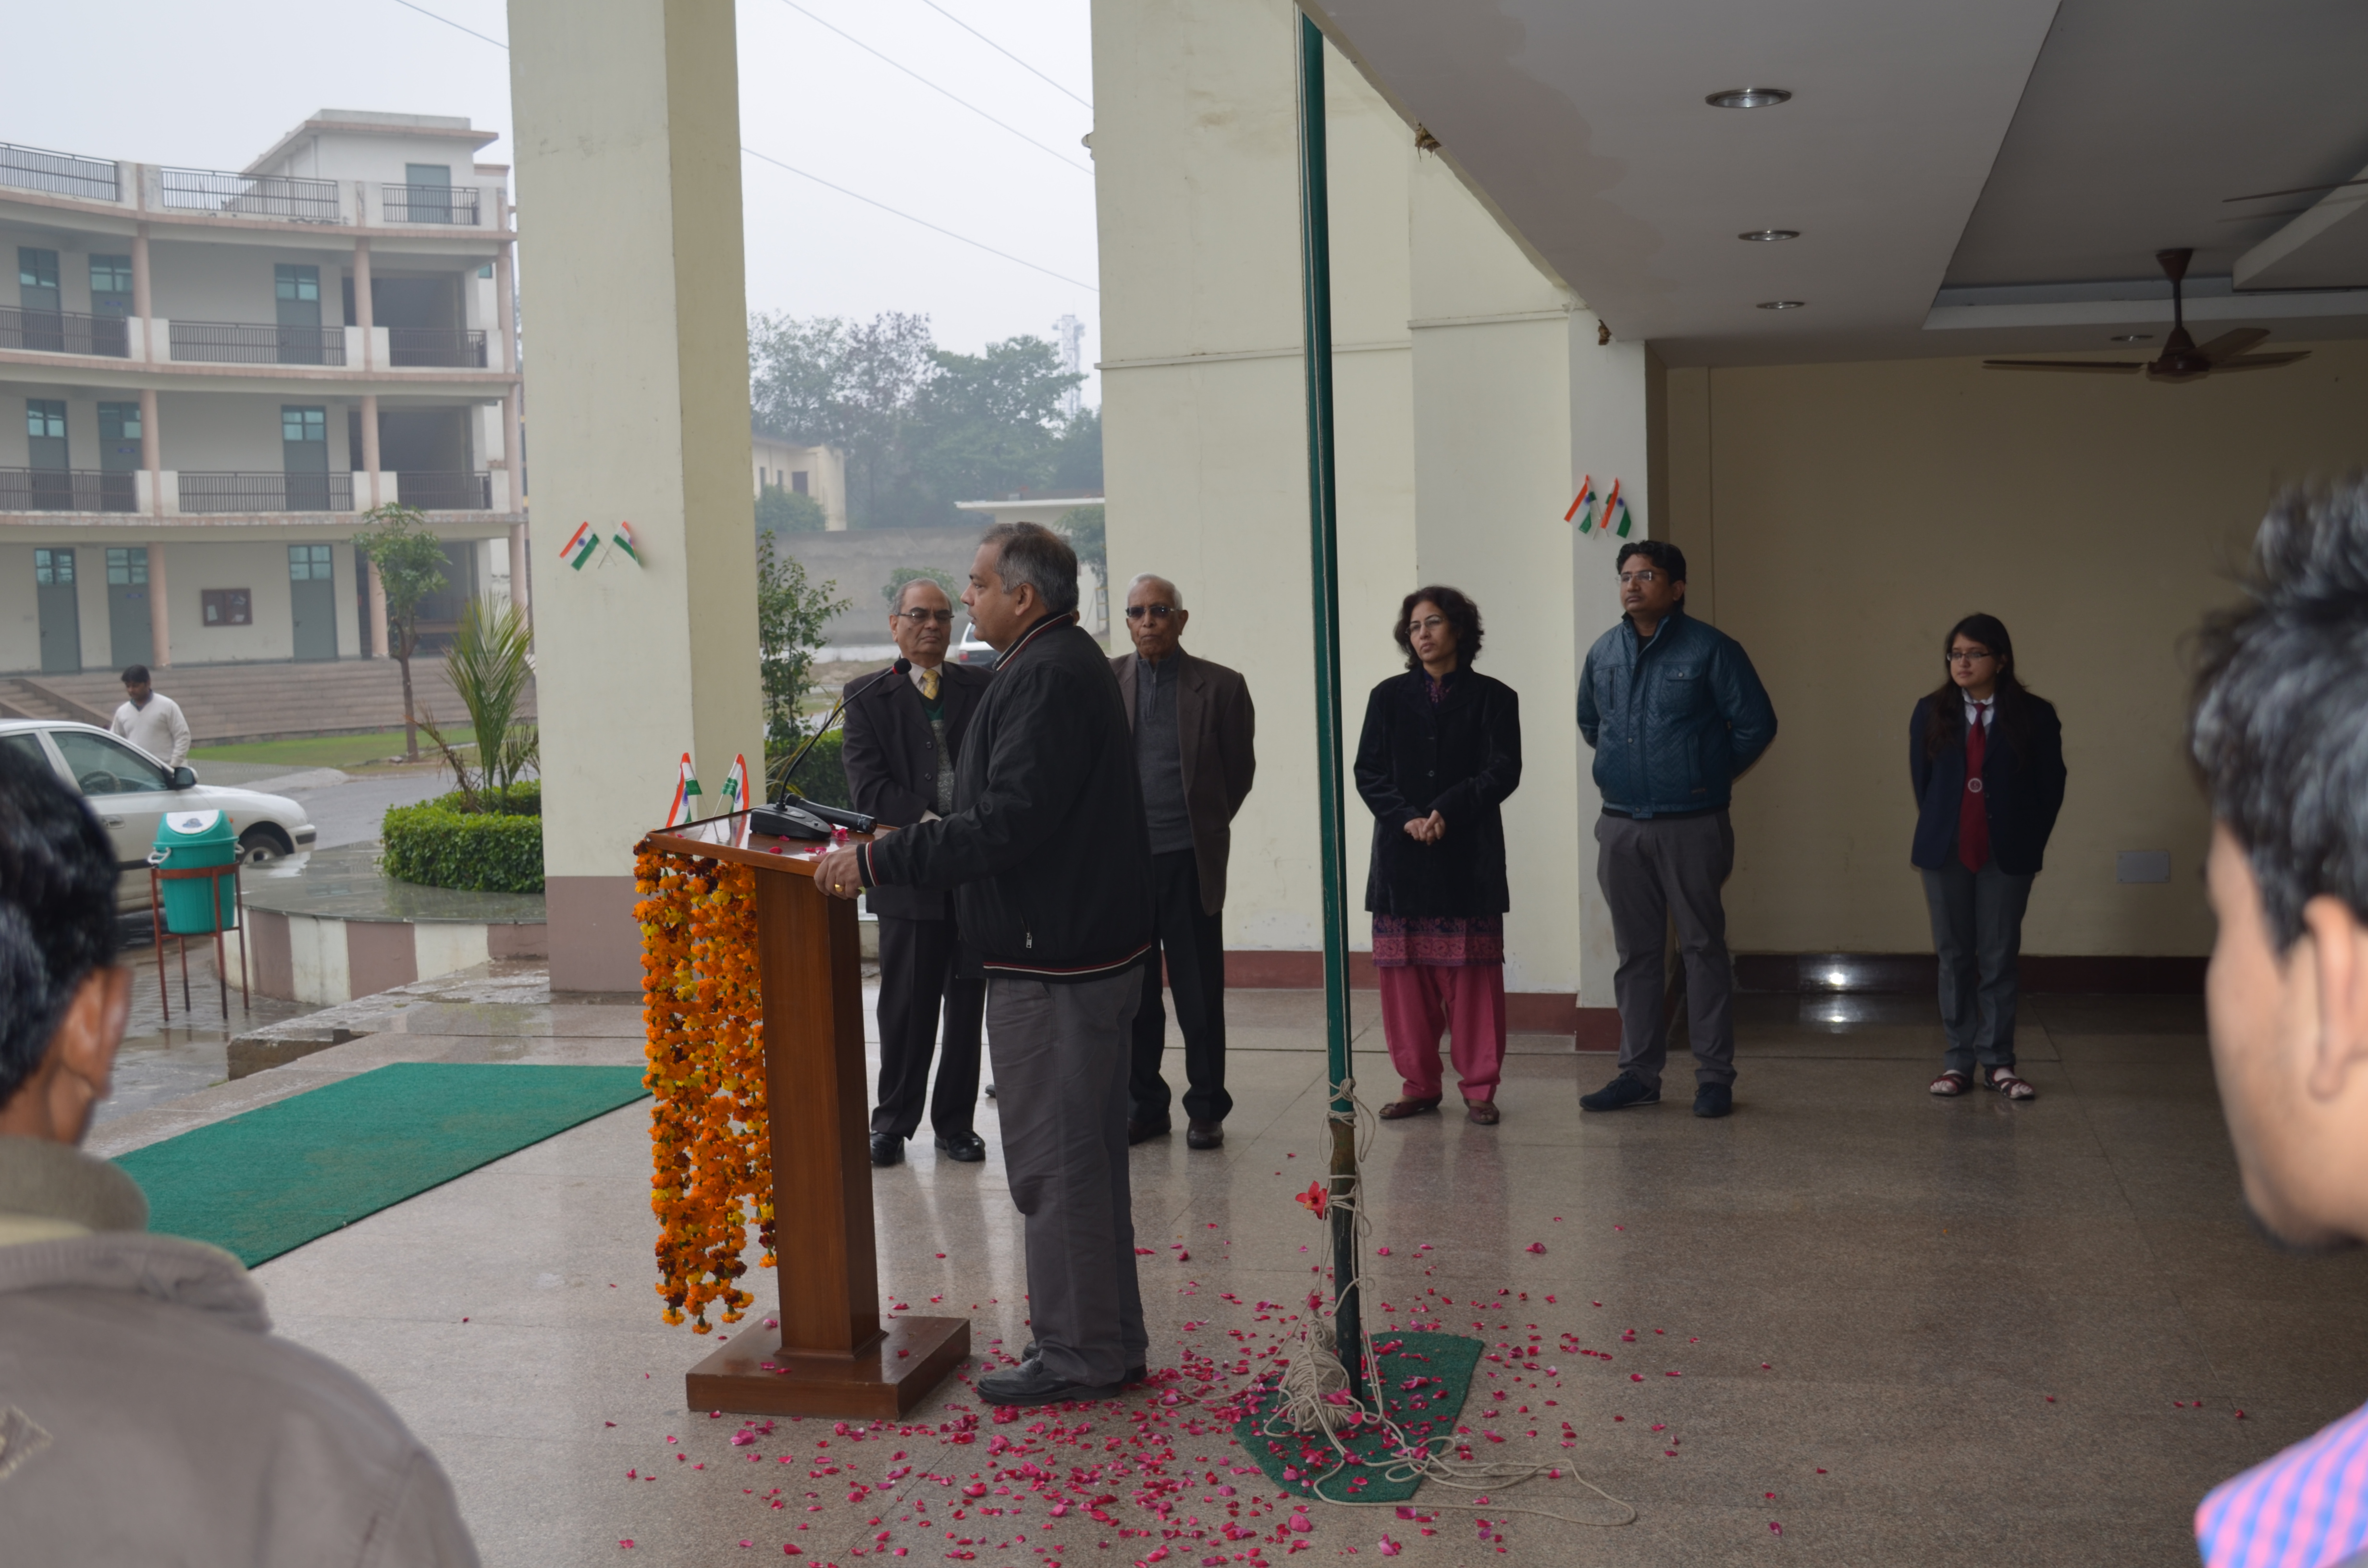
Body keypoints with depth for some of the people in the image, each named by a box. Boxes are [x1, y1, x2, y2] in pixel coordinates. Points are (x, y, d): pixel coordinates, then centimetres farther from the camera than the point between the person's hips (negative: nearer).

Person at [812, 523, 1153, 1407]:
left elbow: (1005, 825, -25)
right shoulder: (1068, 664, 17)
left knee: (1055, 1160, -2)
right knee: (1086, 1153, 17)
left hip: (1052, 965, -11)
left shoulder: (1047, 678, -18)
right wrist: (895, 847, 18)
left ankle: (1078, 1354, 8)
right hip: (1088, 952, 11)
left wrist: (877, 861, -21)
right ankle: (1109, 1342, 27)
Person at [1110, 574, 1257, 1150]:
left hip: (1189, 859, -2)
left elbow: (1240, 769, 9)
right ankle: (1143, 1104, 20)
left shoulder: (1221, 686, 0)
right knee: (1131, 990, 8)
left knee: (1200, 991, 3)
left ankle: (1206, 1108, 14)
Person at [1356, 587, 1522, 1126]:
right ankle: (1419, 1086, 14)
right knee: (1405, 976, 3)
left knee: (1473, 977, -1)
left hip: (1469, 858, -2)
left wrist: (1447, 812, -16)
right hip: (1401, 856, 2)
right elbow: (1368, 772, 4)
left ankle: (1479, 1088, 9)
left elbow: (1503, 772, -4)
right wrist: (1406, 819, -12)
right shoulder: (1388, 697, 9)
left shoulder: (1493, 698, 4)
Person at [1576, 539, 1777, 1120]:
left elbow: (1757, 723, -3)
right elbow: (1589, 722, 25)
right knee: (1635, 952, 10)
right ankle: (1639, 1072, 19)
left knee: (1704, 948, 1)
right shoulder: (1604, 653, 8)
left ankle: (1714, 1077, 7)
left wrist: (1712, 775, 3)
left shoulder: (1710, 650, -7)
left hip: (1691, 826, -5)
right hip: (1621, 826, 5)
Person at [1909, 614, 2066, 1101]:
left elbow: (2051, 786, 2)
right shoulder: (1930, 714, 4)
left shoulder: (2034, 716, -2)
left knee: (1999, 958, 2)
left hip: (2007, 857, -2)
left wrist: (2028, 845, 1)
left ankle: (1998, 1062, 10)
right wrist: (1936, 837, 7)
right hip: (1945, 854, 2)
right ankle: (1959, 1060, 12)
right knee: (1954, 957, 6)